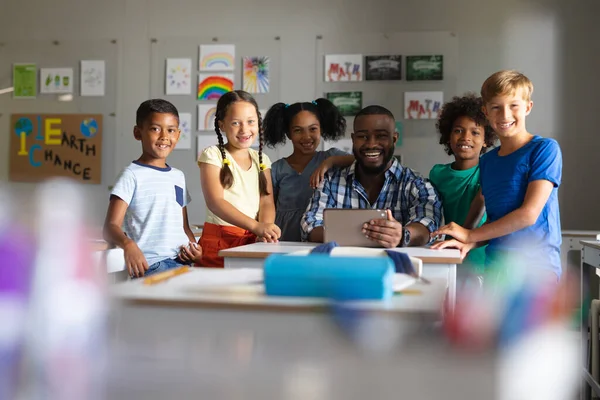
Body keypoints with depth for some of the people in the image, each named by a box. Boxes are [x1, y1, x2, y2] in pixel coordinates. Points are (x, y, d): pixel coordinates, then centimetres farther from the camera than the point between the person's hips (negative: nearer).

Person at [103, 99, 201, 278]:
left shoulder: (178, 176, 19)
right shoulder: (133, 175, -2)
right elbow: (110, 227, -11)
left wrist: (194, 248, 4)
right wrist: (128, 244, -33)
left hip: (182, 261, 7)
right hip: (150, 264, -7)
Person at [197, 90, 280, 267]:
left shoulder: (262, 160, 14)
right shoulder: (212, 155, -1)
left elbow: (266, 201, 3)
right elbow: (215, 202, -13)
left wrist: (265, 229, -19)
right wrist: (256, 226, -25)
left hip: (253, 240, 4)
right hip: (219, 240, -4)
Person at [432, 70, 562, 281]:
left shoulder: (545, 149, -5)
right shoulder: (487, 161, 13)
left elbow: (529, 214, -13)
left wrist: (470, 235, -8)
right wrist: (469, 244, -6)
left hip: (534, 266, -5)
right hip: (495, 267, 5)